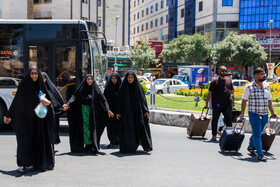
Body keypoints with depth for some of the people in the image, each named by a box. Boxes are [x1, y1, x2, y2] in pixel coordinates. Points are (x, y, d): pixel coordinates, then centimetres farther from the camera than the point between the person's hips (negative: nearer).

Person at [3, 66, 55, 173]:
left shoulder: (41, 86, 9)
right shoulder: (23, 86, 2)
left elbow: (48, 100, 11)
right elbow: (16, 101, 6)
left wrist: (48, 103, -13)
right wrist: (8, 115, 7)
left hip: (38, 119, 3)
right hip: (25, 119, -3)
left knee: (39, 140, 4)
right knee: (25, 140, -10)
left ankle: (40, 163, 15)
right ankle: (23, 165, -11)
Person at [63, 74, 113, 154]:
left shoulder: (95, 89, 4)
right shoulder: (82, 89, 6)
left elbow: (103, 99, 0)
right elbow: (74, 97, 0)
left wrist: (107, 110, -11)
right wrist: (68, 105, -16)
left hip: (93, 113, 0)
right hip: (84, 112, 1)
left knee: (92, 129, -4)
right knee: (85, 128, -2)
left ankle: (90, 147, -1)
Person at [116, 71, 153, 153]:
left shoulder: (138, 86, 3)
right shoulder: (123, 87, 2)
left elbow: (143, 98, 4)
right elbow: (119, 99, 3)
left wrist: (146, 110, -2)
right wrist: (118, 112, -2)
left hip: (137, 111, 0)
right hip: (126, 111, 0)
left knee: (141, 127, -3)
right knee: (127, 129, -3)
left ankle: (146, 146, 11)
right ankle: (127, 147, 5)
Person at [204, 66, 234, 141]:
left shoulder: (229, 80, 10)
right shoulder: (215, 80, -3)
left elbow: (232, 91, 22)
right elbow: (209, 93, -2)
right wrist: (206, 103, -2)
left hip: (227, 104, 3)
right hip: (216, 105, -3)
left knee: (229, 119, -3)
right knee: (215, 120, 8)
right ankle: (214, 135, 19)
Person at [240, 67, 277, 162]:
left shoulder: (267, 86, 11)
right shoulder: (249, 87, -6)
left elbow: (269, 100, 18)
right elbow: (244, 101, -3)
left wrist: (272, 112, 16)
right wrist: (242, 113, -8)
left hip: (264, 114, 5)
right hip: (254, 113, -5)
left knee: (258, 133, 16)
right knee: (257, 134, -7)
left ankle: (250, 147, 38)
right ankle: (260, 154, -3)